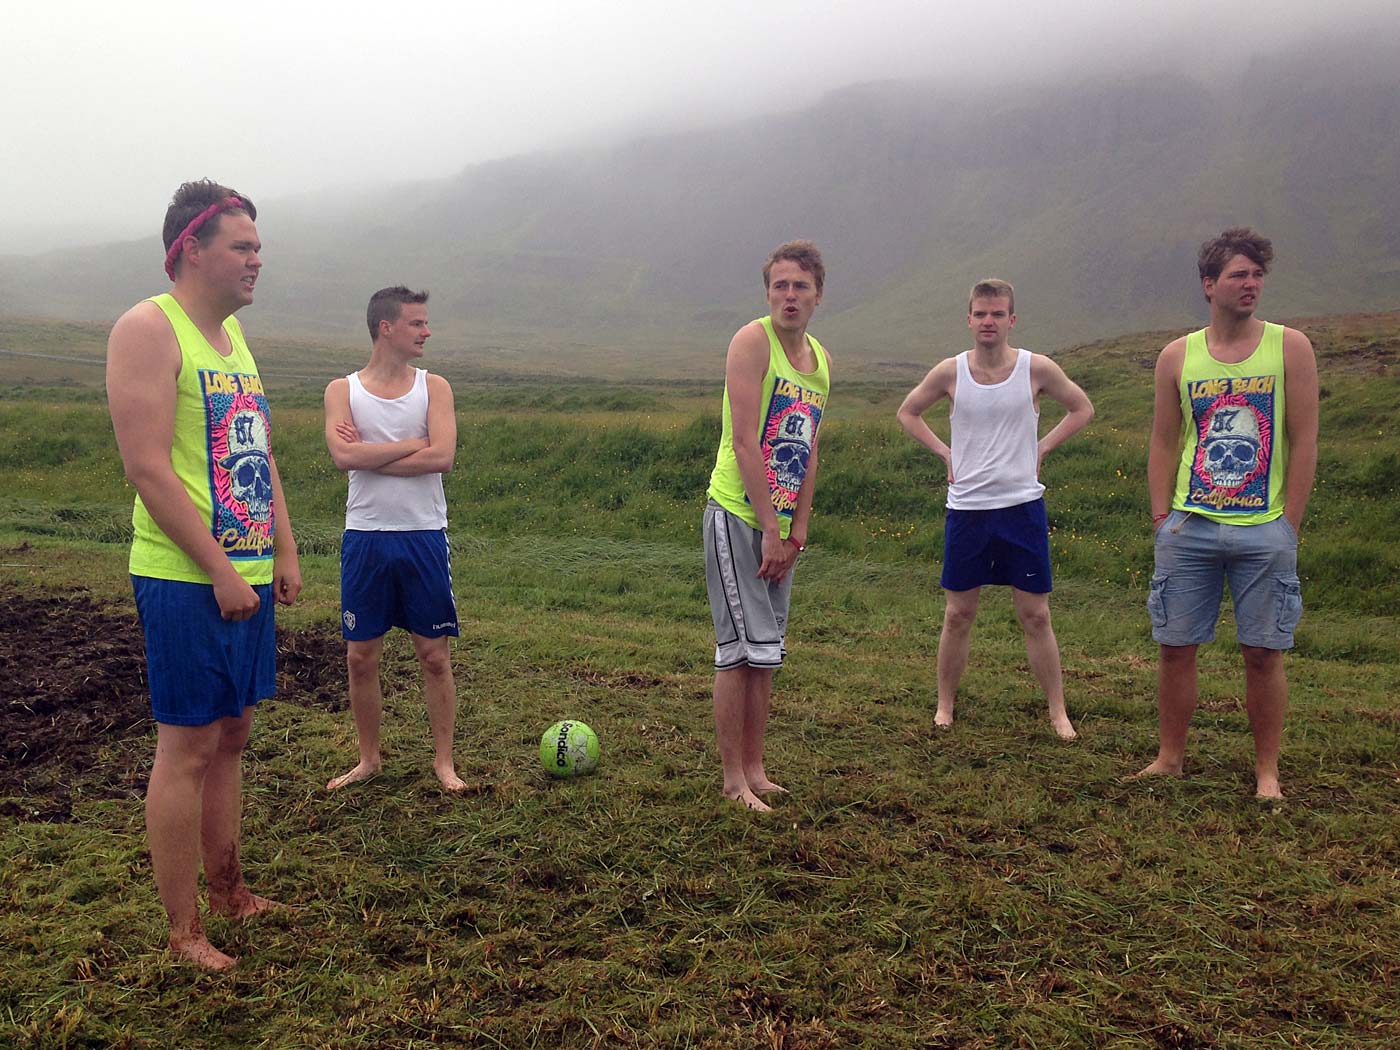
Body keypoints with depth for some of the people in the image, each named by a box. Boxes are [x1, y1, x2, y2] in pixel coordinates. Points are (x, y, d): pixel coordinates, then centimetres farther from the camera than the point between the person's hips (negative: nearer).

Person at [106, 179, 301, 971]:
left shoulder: (233, 331, 16)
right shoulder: (149, 329, -11)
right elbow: (148, 468, -19)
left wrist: (285, 552, 14)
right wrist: (219, 571, -18)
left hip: (248, 576, 8)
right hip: (187, 580, -8)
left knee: (232, 736, 16)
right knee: (187, 747, -1)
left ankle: (229, 891, 31)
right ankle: (184, 933, 12)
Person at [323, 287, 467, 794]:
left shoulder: (434, 387, 3)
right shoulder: (342, 390, 3)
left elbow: (442, 457, -13)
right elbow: (344, 456, -15)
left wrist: (369, 456, -12)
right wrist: (412, 443, -12)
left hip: (423, 537, 0)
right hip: (365, 538, 0)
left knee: (435, 655, 5)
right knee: (361, 657, 8)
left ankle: (444, 761, 18)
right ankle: (368, 759, 25)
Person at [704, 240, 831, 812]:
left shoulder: (820, 358, 11)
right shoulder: (752, 341, -12)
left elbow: (808, 452, 12)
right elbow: (745, 442, -19)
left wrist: (797, 529, 3)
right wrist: (770, 529, -18)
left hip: (782, 526, 8)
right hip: (737, 517, -7)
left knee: (765, 653, 13)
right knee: (740, 651, -4)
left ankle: (755, 769, 24)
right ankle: (733, 779, 7)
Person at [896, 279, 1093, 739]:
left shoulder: (1038, 369, -4)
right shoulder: (950, 372, -2)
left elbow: (1082, 408, 12)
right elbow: (907, 412, 14)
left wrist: (1042, 447, 2)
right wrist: (944, 451, 3)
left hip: (1022, 506, -1)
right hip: (966, 508, 1)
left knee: (1035, 616, 5)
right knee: (958, 615, 8)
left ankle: (1058, 712, 16)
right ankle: (945, 706, 22)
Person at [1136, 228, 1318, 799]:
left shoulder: (1289, 347, 1)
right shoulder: (1177, 356, 6)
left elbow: (1304, 441, -1)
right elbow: (1164, 444, 9)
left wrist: (1289, 526, -6)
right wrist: (1162, 520, 2)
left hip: (1263, 532, -2)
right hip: (1189, 529, 2)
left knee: (1263, 652, 3)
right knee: (1175, 646, 6)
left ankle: (1267, 771, 17)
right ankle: (1170, 758, 21)